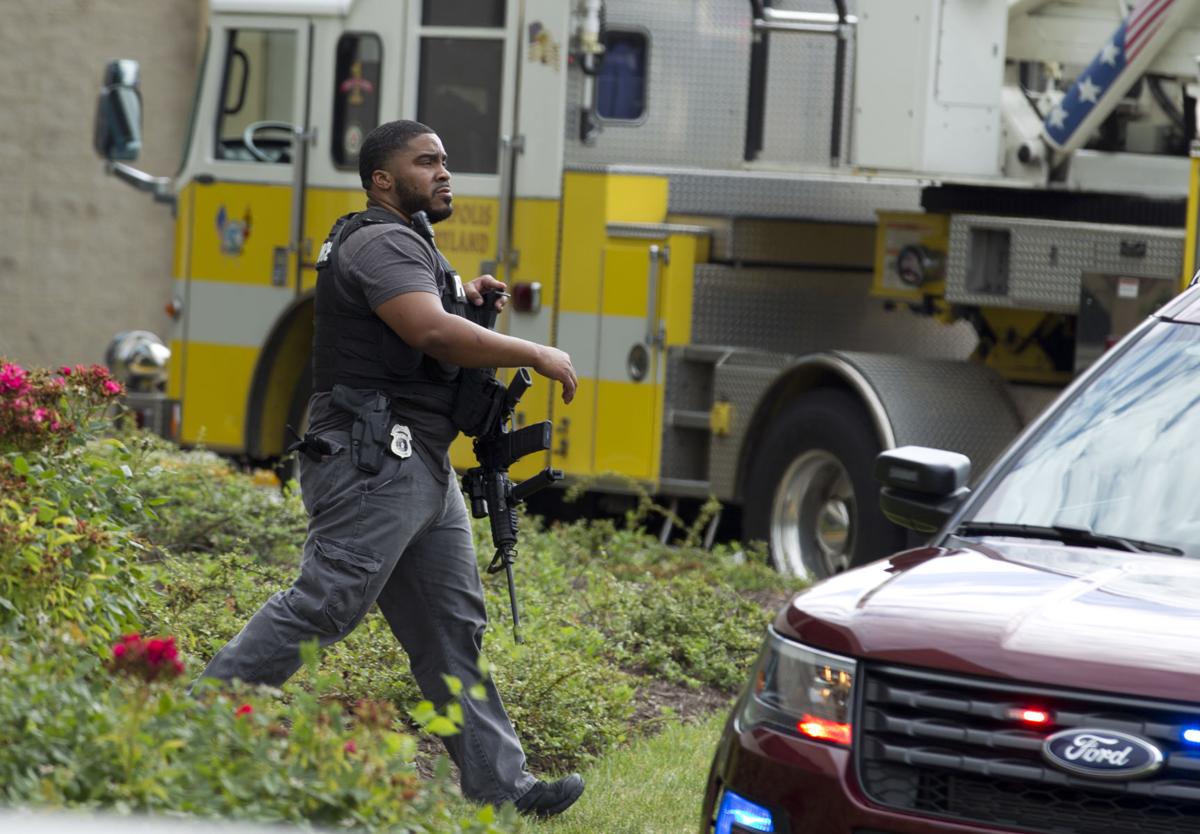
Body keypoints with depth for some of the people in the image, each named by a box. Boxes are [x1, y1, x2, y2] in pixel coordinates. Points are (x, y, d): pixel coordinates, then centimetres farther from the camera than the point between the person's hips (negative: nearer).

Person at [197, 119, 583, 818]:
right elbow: (434, 333, -25)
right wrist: (537, 355, -17)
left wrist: (465, 299, 21)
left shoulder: (408, 247, 22)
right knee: (323, 608, -14)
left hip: (422, 469, 11)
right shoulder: (383, 244, -12)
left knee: (452, 627, 7)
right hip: (373, 467, -11)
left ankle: (499, 784, 7)